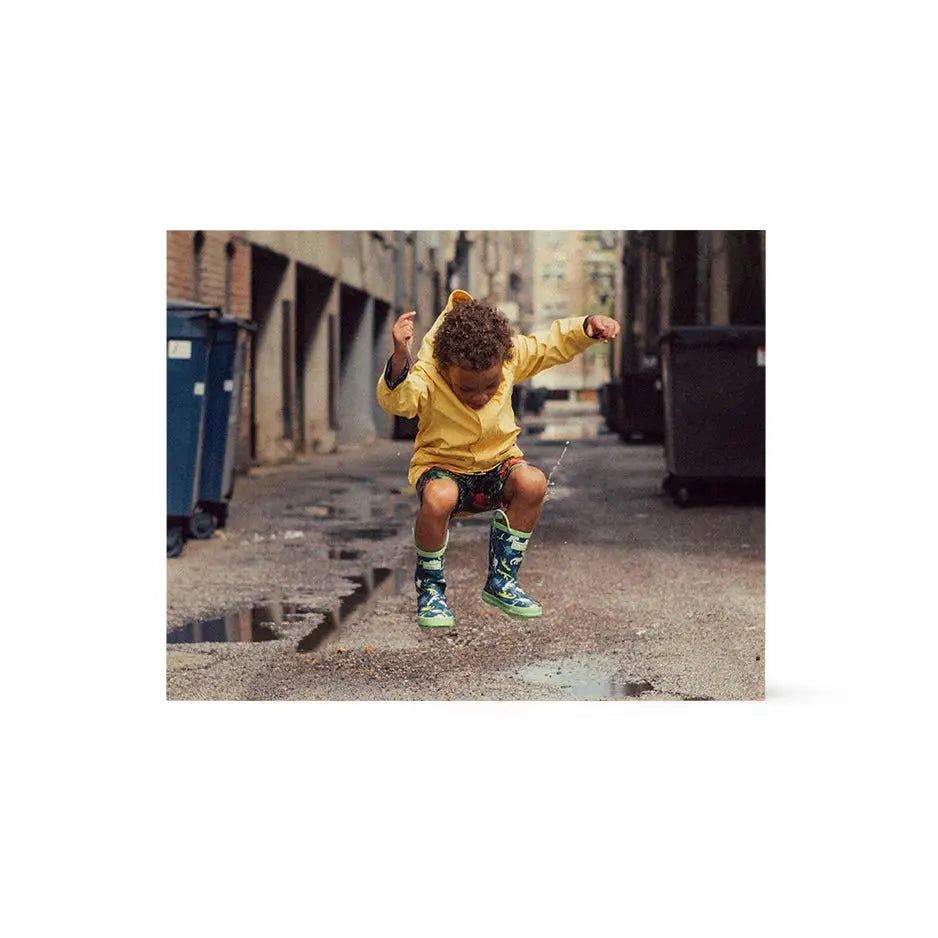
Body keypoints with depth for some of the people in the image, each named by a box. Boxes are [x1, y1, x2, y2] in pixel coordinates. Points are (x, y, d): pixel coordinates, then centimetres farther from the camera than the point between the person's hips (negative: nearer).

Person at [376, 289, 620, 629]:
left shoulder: (511, 356, -12)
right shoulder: (427, 376, -25)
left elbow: (555, 343, 1)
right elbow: (395, 400, -44)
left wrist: (589, 327, -16)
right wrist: (400, 358, -62)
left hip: (497, 463, 4)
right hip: (443, 466, -4)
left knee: (533, 482, -29)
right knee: (438, 498, -39)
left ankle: (501, 581, -9)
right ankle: (430, 587, -10)